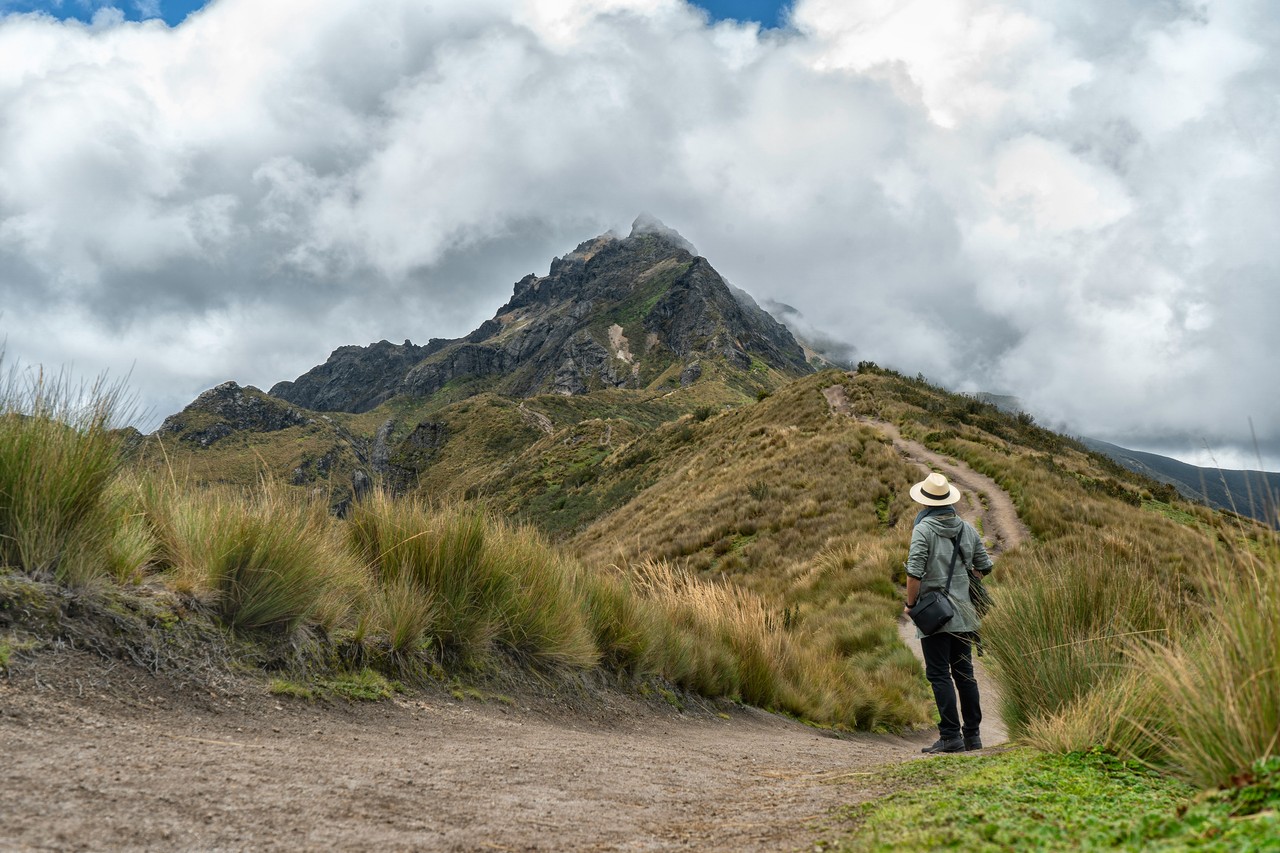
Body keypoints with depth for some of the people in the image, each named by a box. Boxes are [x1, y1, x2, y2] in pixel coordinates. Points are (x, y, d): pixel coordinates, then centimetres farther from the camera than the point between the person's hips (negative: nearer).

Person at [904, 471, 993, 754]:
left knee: (939, 675, -2)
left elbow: (914, 572, -17)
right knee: (965, 673, 12)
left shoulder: (923, 529, -11)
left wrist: (910, 604, -5)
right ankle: (972, 735, 17)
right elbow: (985, 566, 12)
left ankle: (951, 736, -4)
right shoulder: (967, 528, 7)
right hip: (963, 615, 6)